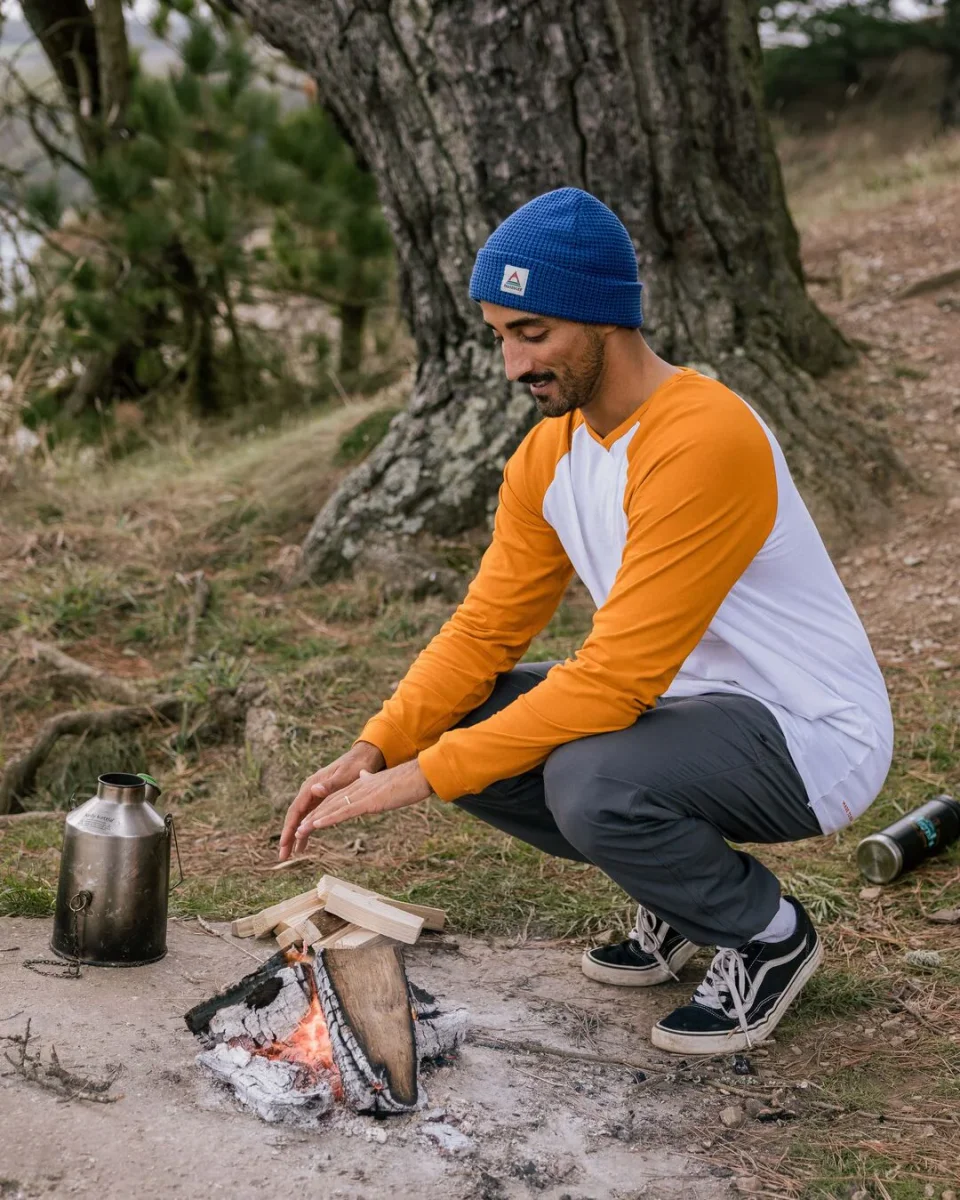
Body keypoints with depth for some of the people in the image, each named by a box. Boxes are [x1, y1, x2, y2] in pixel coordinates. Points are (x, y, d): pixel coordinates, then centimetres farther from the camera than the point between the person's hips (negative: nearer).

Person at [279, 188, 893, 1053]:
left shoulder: (703, 439, -27)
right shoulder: (549, 452, 2)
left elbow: (617, 677, -30)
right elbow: (485, 628, 2)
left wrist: (425, 775, -28)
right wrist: (375, 750, -14)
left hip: (812, 736, -8)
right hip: (678, 703, 9)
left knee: (591, 782, -35)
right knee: (458, 725, -5)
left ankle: (769, 934, -2)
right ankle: (679, 889, 13)